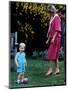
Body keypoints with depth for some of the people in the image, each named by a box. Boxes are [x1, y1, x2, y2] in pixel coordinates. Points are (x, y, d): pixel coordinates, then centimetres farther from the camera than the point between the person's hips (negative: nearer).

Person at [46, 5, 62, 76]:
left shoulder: (56, 18, -12)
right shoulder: (52, 18, 16)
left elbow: (57, 29, -19)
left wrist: (53, 38, -25)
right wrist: (48, 39, 20)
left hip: (55, 38, -9)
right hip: (52, 38, 9)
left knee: (51, 53, -8)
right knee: (55, 54, 10)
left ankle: (50, 69, -4)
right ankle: (57, 69, 15)